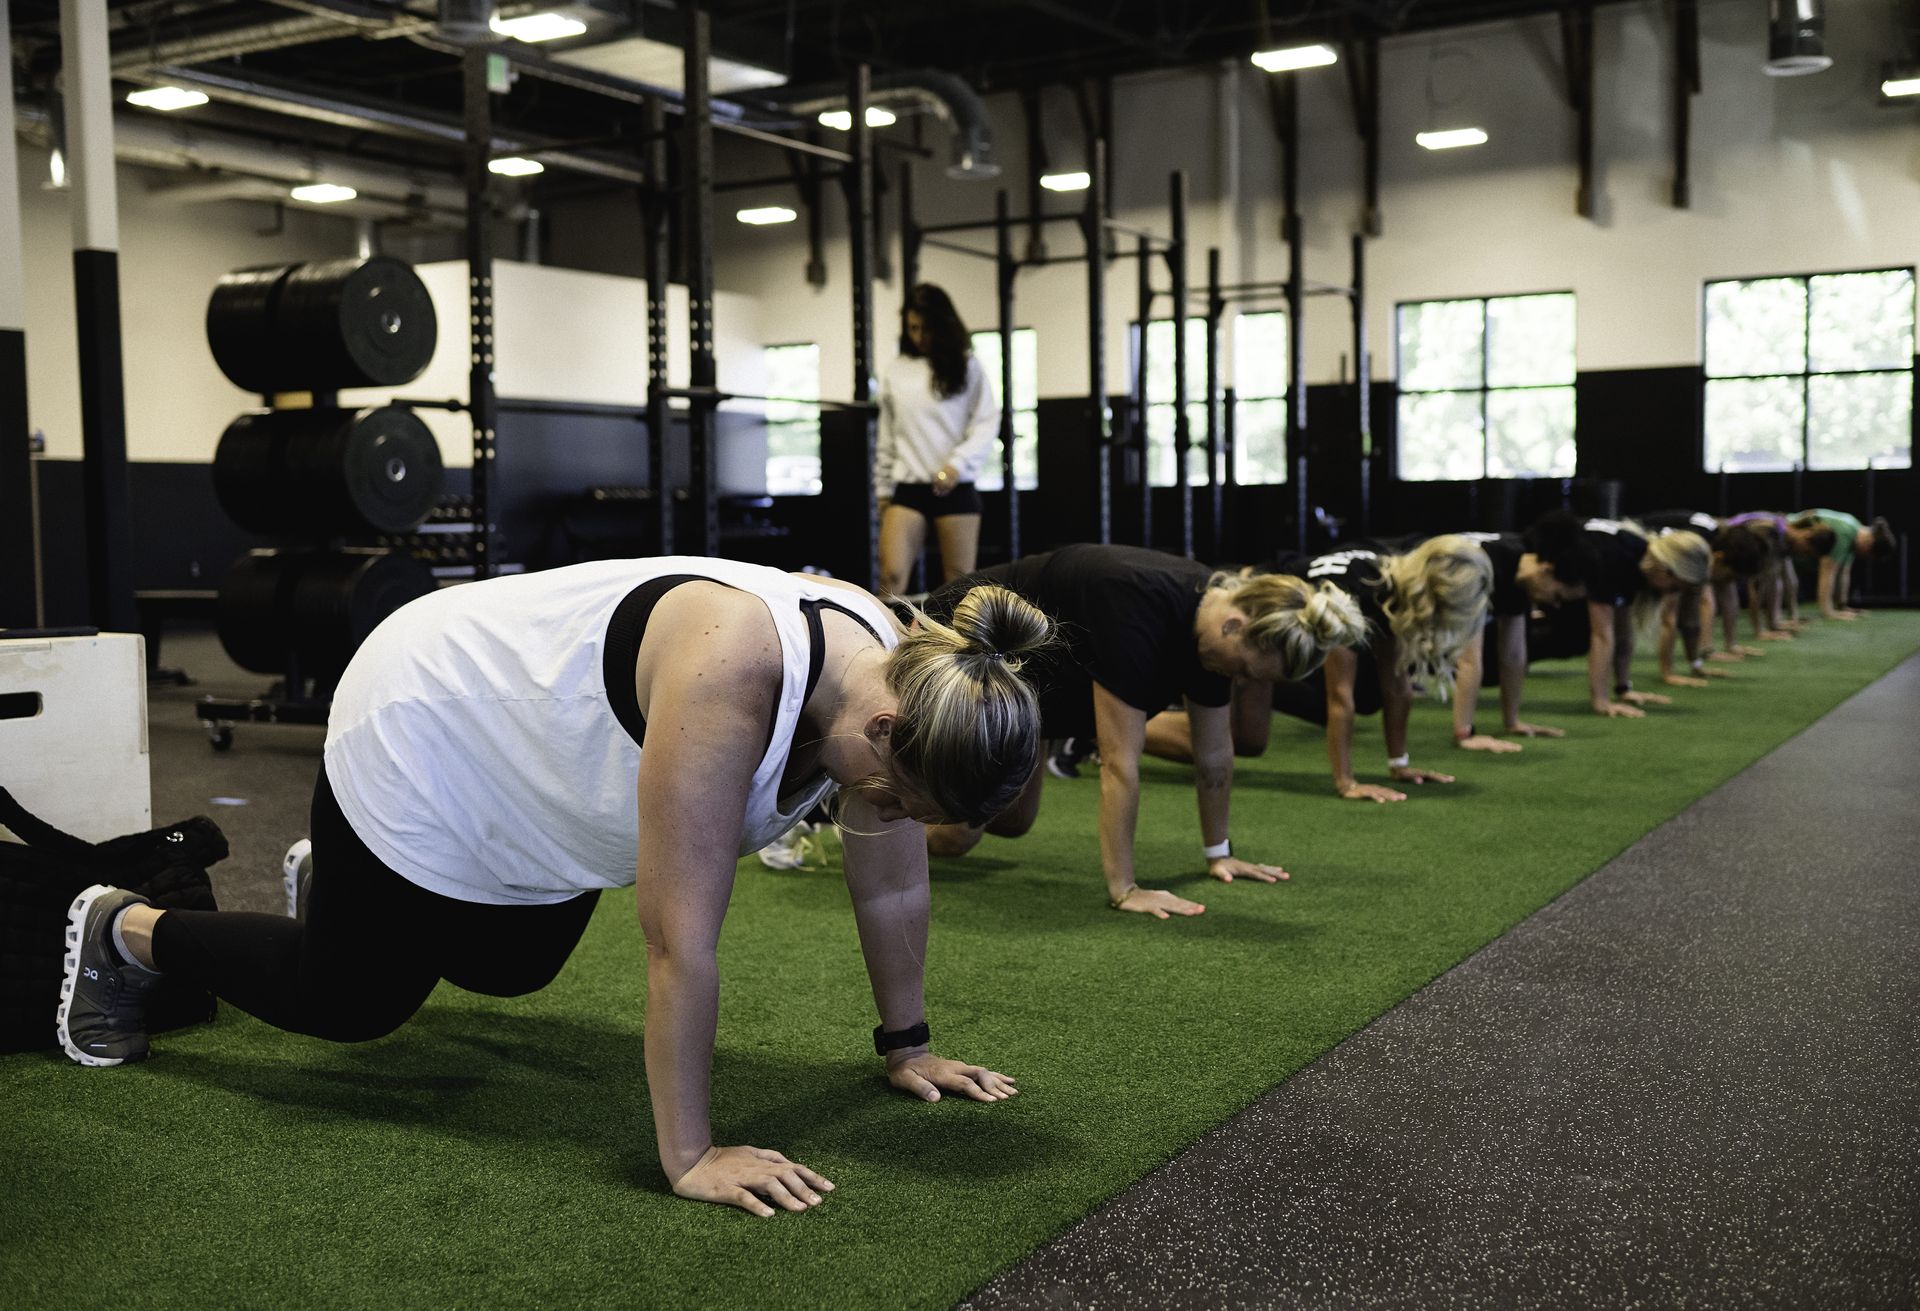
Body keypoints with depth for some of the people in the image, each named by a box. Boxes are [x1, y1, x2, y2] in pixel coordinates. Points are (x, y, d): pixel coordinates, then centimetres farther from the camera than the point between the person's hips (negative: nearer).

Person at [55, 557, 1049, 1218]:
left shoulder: (895, 672, -21)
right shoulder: (731, 671, -44)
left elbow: (891, 882, -8)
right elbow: (680, 935, -41)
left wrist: (906, 1043, 0)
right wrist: (688, 1155, -35)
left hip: (540, 778, 8)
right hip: (430, 738, -8)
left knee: (509, 972, 27)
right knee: (349, 1000, 9)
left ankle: (339, 880, 55)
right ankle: (125, 931, 34)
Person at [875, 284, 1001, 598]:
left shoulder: (966, 367, 3)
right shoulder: (895, 372, 11)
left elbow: (987, 423, -2)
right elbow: (886, 437, 16)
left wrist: (958, 463, -16)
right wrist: (883, 489, 15)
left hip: (956, 488, -2)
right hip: (908, 488, 2)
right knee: (891, 575, -12)